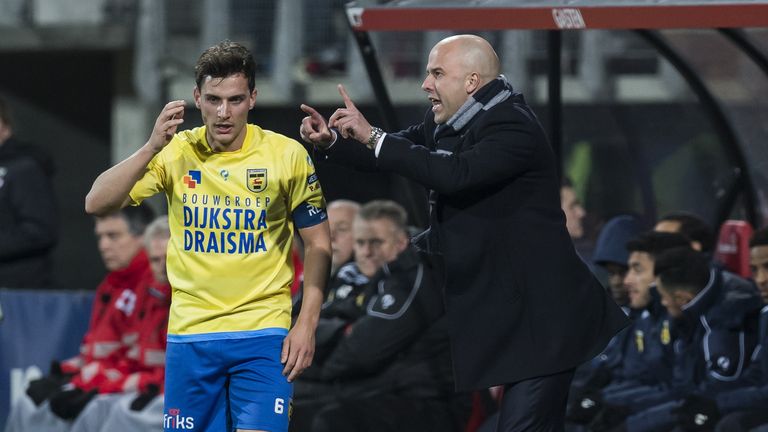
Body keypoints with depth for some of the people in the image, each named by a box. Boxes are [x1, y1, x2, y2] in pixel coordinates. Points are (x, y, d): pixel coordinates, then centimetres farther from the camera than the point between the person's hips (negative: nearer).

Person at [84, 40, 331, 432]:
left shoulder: (288, 156, -3)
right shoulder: (176, 153, 0)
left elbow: (317, 245, 3)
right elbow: (96, 204, -8)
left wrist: (306, 324, -7)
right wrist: (151, 148, -21)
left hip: (263, 331, -2)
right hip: (190, 333, 2)